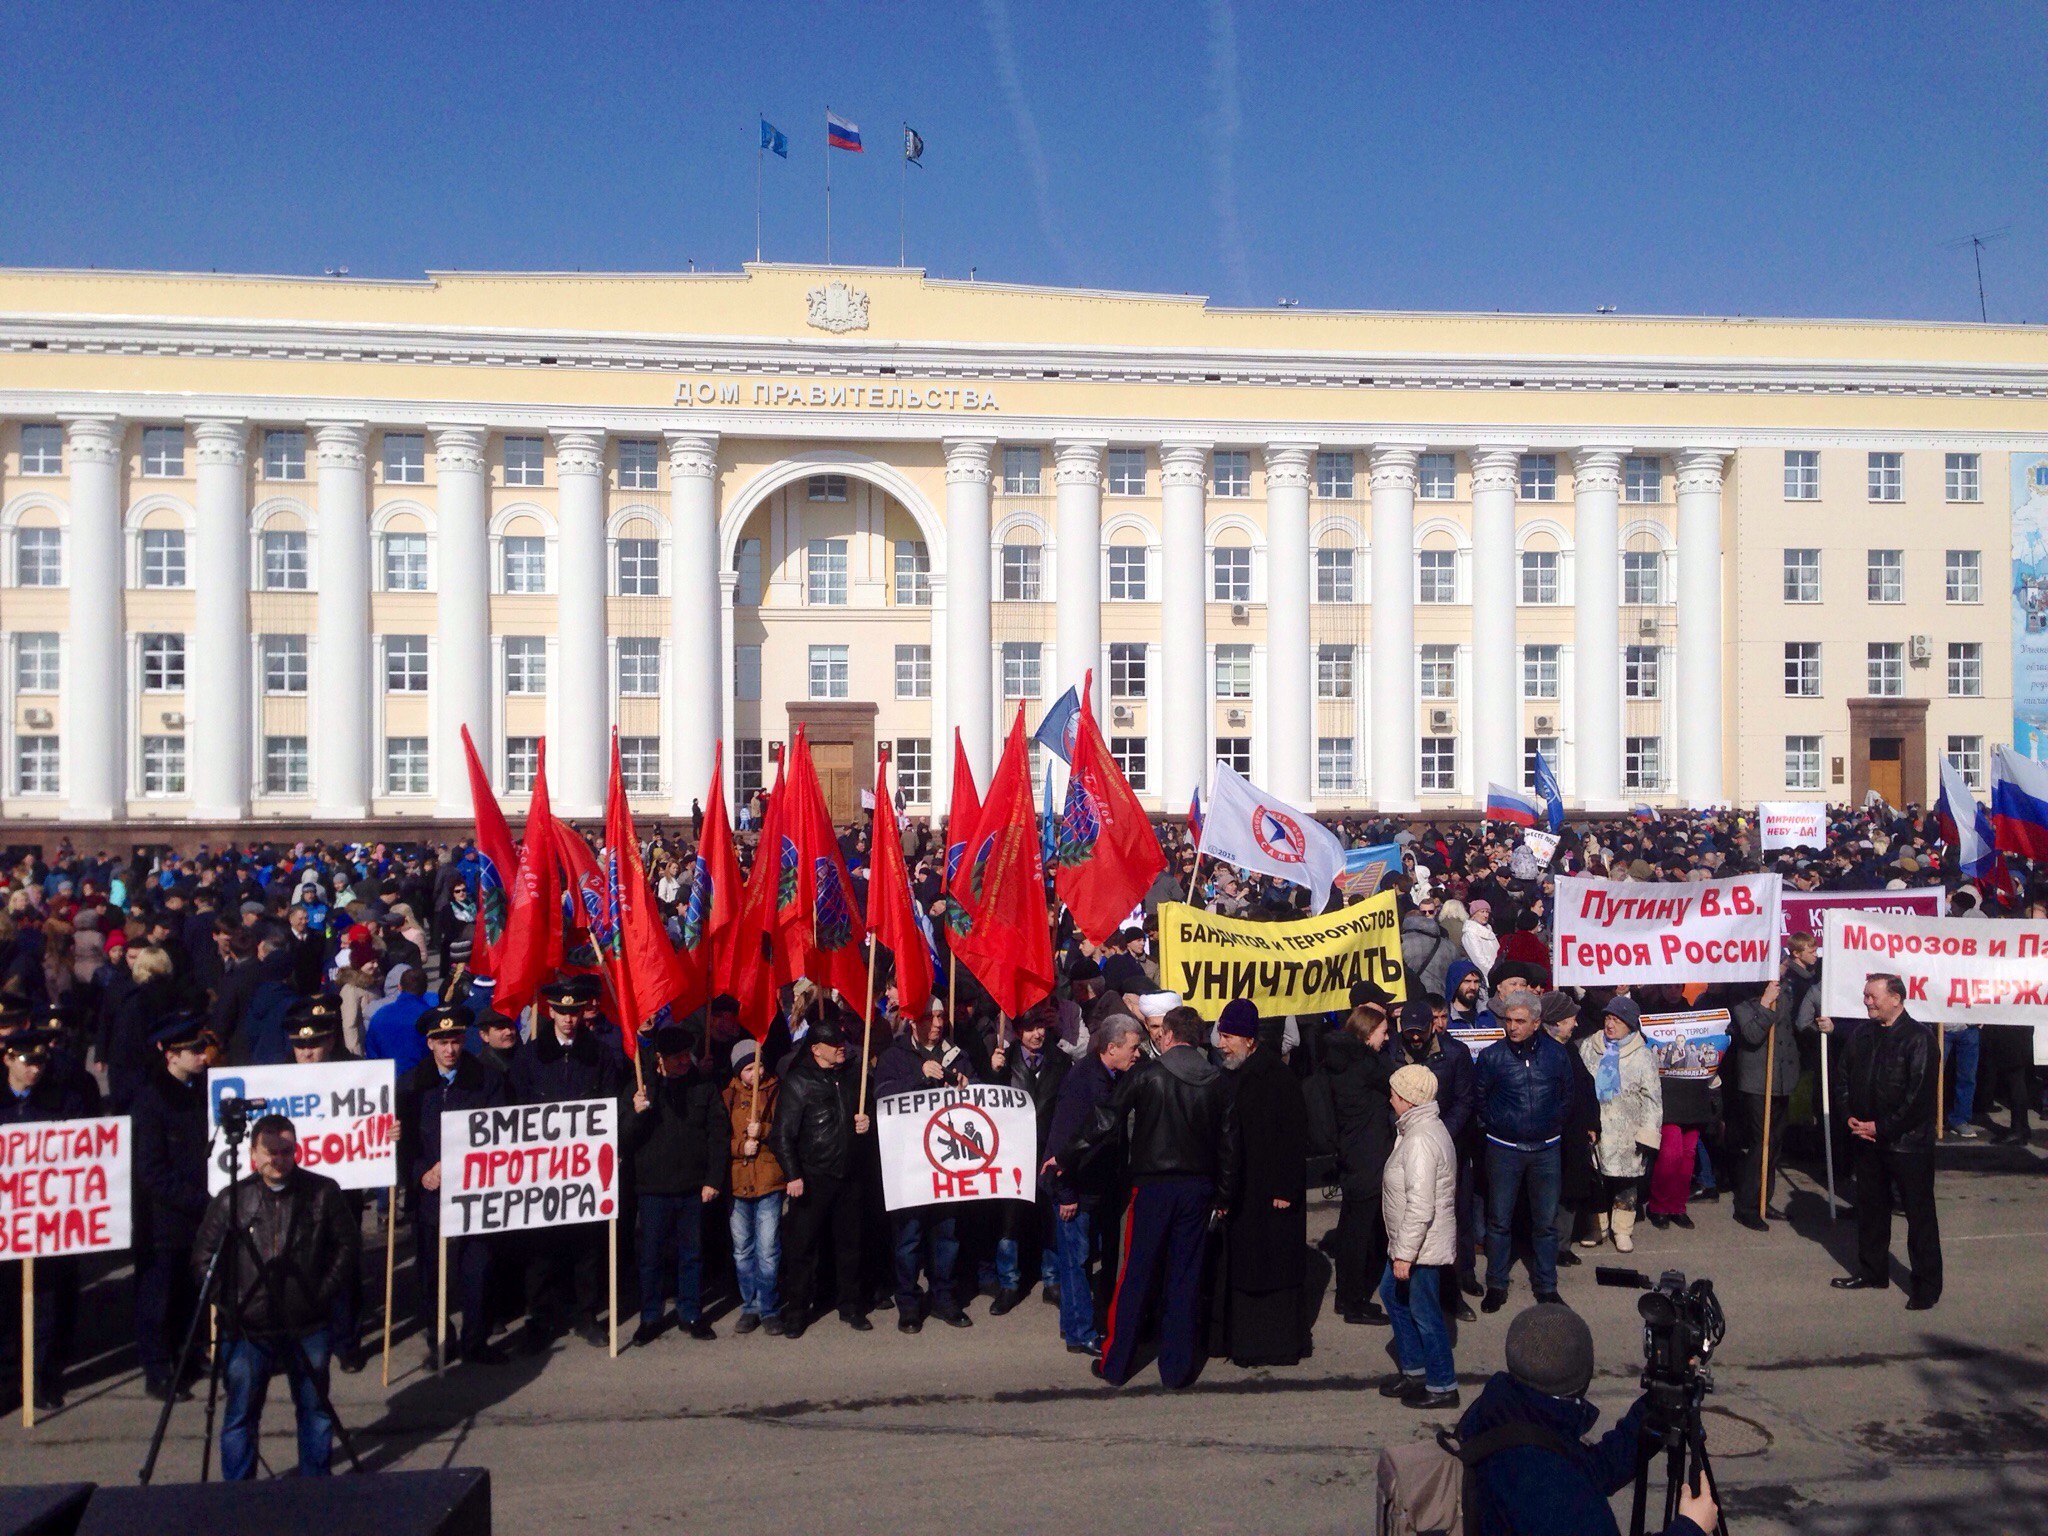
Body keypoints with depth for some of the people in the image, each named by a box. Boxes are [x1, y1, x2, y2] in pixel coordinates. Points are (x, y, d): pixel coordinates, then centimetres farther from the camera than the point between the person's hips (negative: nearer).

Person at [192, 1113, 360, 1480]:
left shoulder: (322, 1192, -3)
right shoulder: (232, 1199, -4)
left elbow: (348, 1243, 7)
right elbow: (202, 1256, 5)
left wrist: (325, 1291, 0)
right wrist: (226, 1301, -1)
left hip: (307, 1326, 1)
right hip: (247, 1328, -1)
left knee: (315, 1407, 12)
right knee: (240, 1414, 6)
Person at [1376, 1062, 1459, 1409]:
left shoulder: (1420, 1140, -27)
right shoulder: (1420, 1127, 7)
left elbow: (1420, 1206, -29)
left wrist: (1404, 1253, -24)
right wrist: (1400, 1249, 21)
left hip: (1423, 1248, -10)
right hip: (1408, 1243, 10)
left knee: (1424, 1314, 4)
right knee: (1391, 1294, 22)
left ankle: (1442, 1386, 19)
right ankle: (1413, 1368, 34)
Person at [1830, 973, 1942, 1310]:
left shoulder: (1918, 1037, -14)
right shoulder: (1864, 1035, 7)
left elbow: (1919, 1095, -17)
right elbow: (1848, 1075, 17)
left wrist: (1882, 1128, -14)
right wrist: (1852, 1115, 2)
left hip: (1908, 1141, -7)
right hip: (1869, 1140, 7)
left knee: (1919, 1214, 2)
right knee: (1870, 1207, 16)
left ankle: (1926, 1285, 12)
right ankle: (1872, 1271, 30)